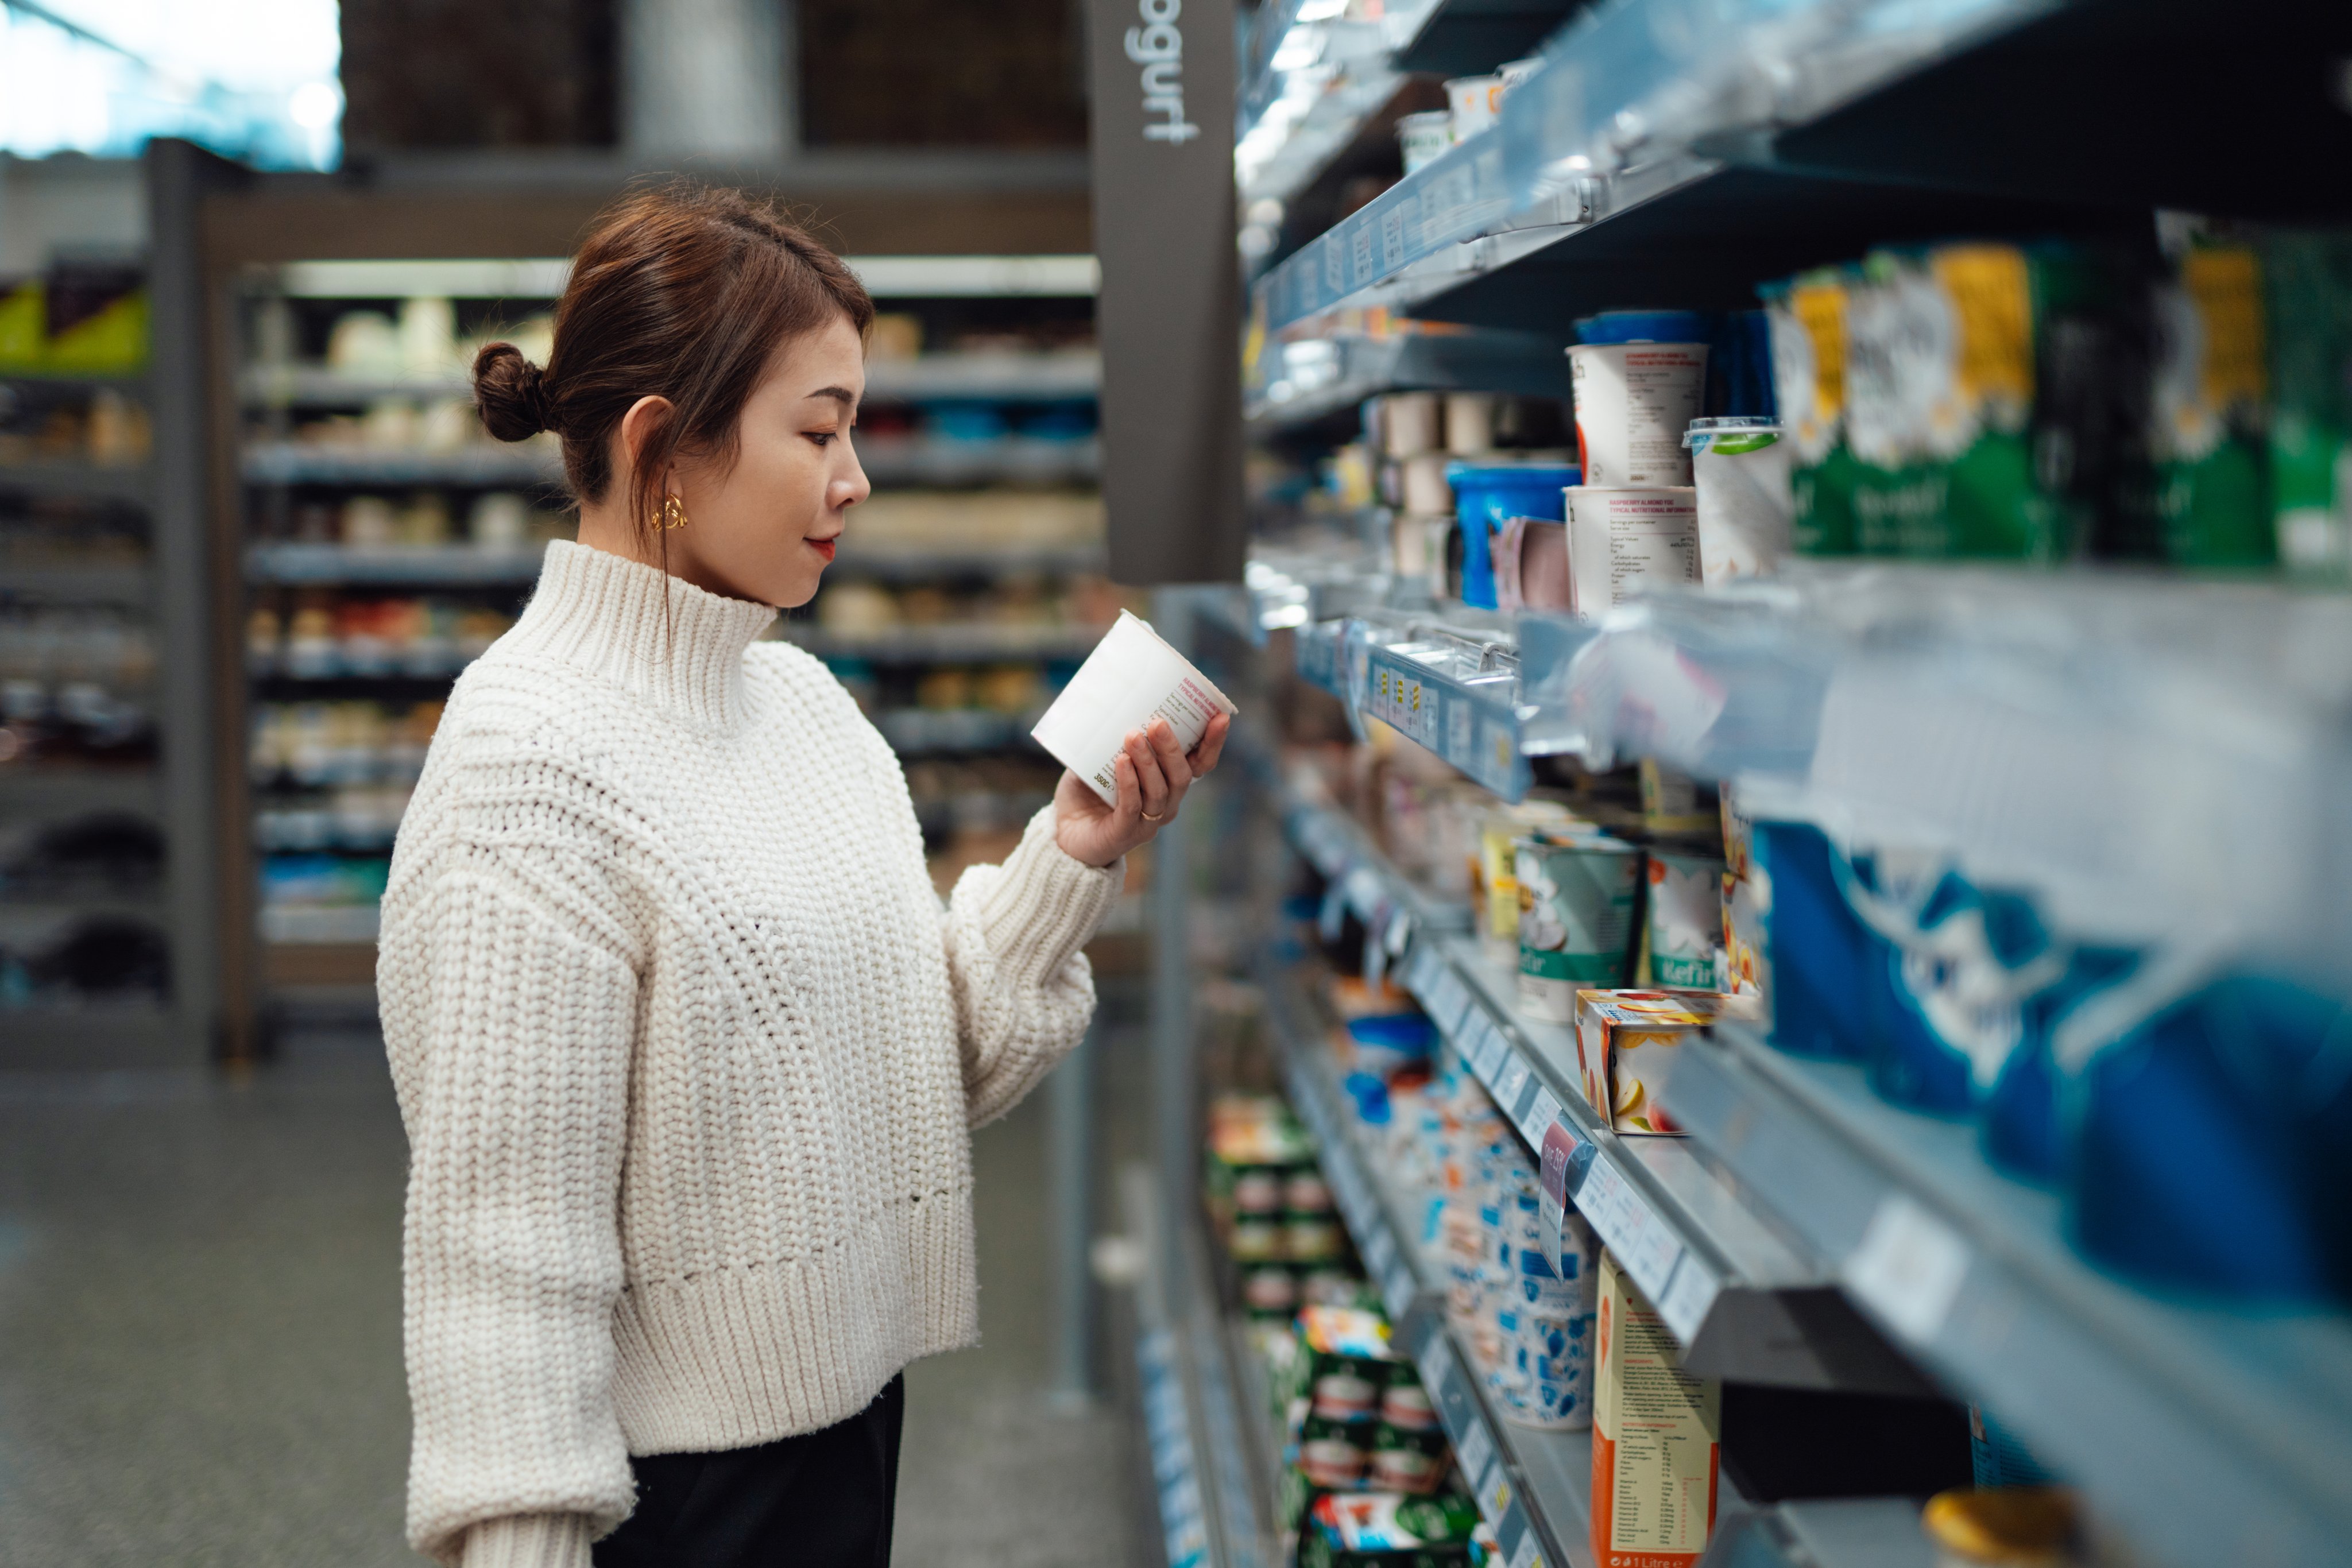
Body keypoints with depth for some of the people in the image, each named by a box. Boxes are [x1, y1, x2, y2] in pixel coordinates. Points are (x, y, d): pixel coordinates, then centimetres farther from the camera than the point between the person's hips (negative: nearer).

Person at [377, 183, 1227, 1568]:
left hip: (850, 1411, 8)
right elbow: (501, 1244, -20)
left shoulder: (804, 697, 4)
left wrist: (1072, 864, -5)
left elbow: (925, 1071, 6)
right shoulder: (535, 764, -20)